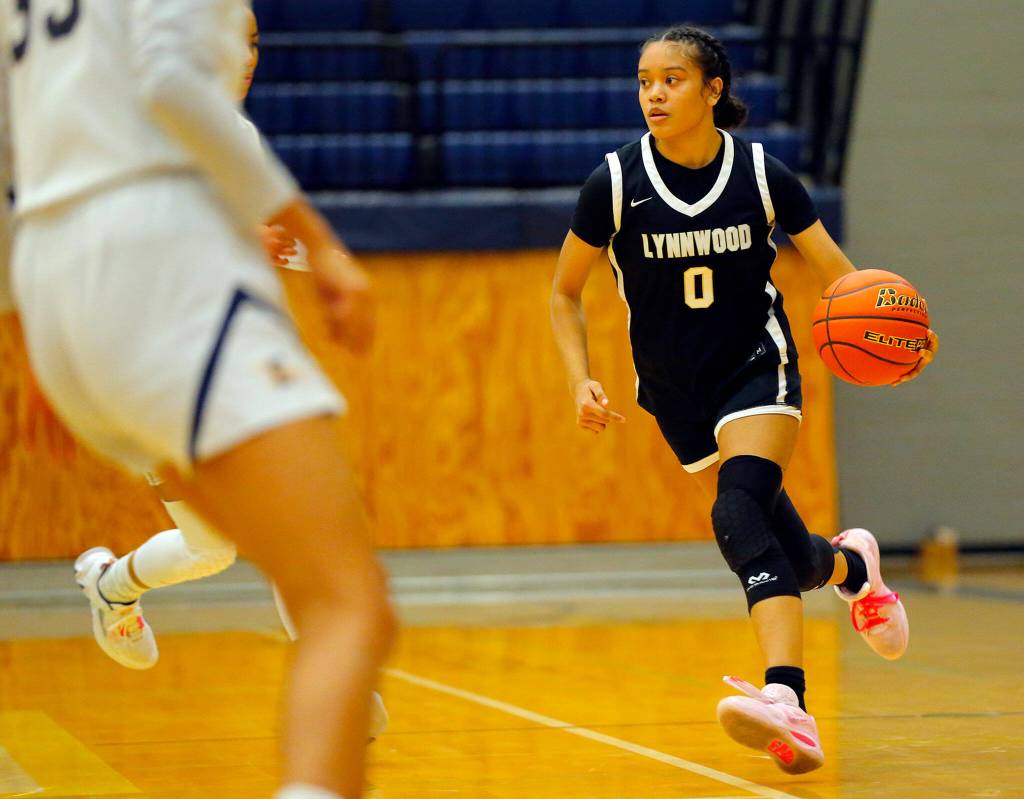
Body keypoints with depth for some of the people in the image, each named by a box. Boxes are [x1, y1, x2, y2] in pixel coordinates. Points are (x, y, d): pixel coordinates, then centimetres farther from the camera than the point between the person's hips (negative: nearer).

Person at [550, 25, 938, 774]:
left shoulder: (761, 174, -12)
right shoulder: (615, 183, -11)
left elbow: (839, 273, -6)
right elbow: (566, 294, 1)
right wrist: (581, 380, -14)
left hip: (757, 367, -3)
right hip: (676, 388, 3)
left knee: (741, 510, -28)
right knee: (774, 546, 8)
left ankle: (787, 701, -42)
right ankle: (851, 565, 46)